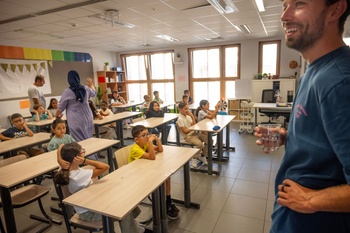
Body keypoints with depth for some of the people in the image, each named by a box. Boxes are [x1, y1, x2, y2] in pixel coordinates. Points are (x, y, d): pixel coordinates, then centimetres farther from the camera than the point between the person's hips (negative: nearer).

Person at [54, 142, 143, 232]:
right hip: (89, 213, -9)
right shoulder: (81, 175, -35)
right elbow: (105, 167, -33)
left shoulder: (65, 171, -10)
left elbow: (61, 147, 2)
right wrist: (85, 161, -35)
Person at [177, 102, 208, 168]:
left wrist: (192, 116, -4)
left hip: (194, 133, 8)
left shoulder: (188, 116, 9)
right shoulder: (180, 119, -13)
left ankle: (203, 156, 11)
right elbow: (185, 131, -17)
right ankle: (194, 159, -11)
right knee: (199, 143, -32)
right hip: (188, 136, -8)